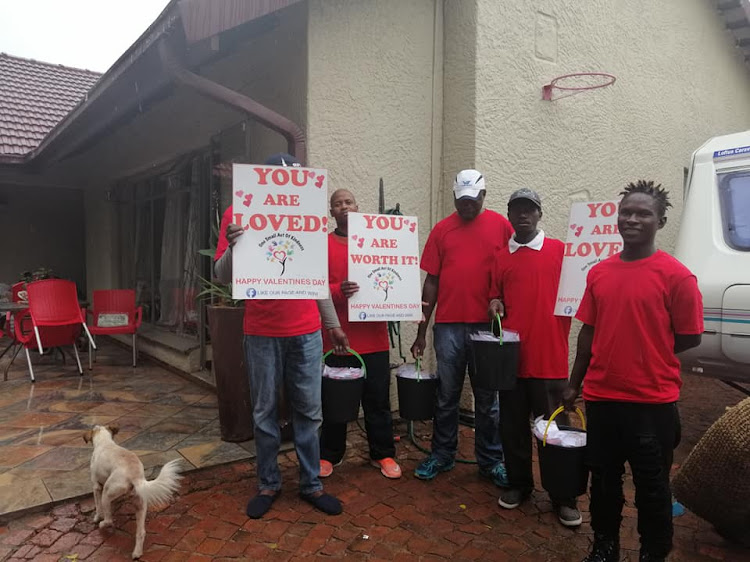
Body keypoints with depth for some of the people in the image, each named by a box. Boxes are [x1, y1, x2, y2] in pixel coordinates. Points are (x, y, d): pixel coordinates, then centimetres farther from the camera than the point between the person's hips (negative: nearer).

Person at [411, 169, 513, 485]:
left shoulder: (501, 226, 1)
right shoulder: (442, 230, 5)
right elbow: (432, 281, 6)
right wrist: (421, 330, 5)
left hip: (487, 325, -1)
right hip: (448, 325, 1)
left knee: (487, 397, 10)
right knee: (447, 395, 11)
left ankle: (491, 460, 24)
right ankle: (442, 455, 26)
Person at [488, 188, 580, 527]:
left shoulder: (560, 250, 1)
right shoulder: (500, 257, 10)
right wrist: (494, 303, -2)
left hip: (549, 356, -3)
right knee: (512, 426, 12)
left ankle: (564, 497, 19)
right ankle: (518, 484, 30)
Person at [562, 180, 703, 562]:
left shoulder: (676, 276, -10)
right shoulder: (598, 273, 4)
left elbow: (689, 338, -5)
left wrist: (646, 357, 1)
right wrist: (574, 384, 11)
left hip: (652, 401, -4)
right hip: (601, 397, 4)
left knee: (651, 486, 11)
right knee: (603, 480, 17)